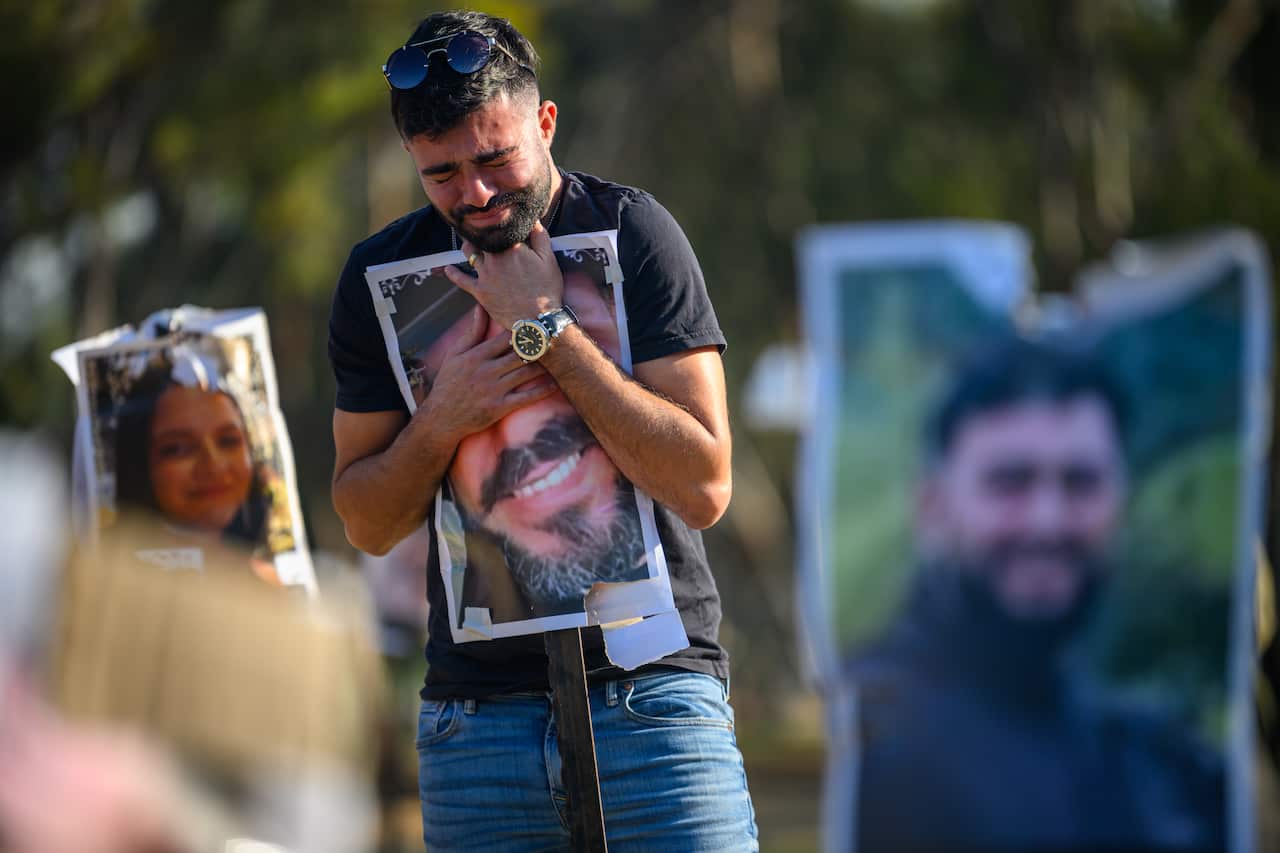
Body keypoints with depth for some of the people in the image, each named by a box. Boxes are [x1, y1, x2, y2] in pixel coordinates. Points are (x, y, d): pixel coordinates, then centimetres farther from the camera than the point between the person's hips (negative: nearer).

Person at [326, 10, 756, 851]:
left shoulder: (631, 233, -4)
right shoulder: (382, 276, 5)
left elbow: (704, 488, -12)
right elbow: (369, 525, 11)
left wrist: (547, 329, -15)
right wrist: (441, 420, -9)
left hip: (648, 685, -3)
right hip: (476, 710, 3)